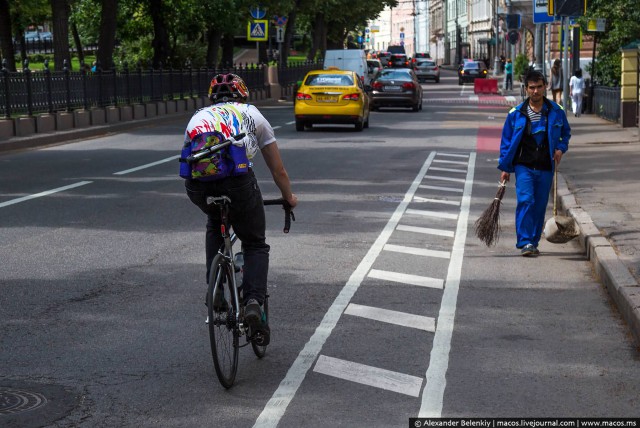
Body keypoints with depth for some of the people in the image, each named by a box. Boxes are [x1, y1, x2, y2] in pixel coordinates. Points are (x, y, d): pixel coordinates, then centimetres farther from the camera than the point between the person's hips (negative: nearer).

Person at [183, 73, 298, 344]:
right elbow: (278, 169, 33)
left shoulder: (198, 117, 34)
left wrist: (204, 195, 60)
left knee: (215, 225, 35)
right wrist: (289, 197, 50)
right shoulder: (251, 113, 29)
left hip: (197, 182, 2)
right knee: (255, 244, 19)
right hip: (236, 177, -2)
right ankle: (254, 301, -3)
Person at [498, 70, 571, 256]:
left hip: (546, 168, 2)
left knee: (540, 206, 6)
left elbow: (566, 132, 21)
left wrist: (560, 148, 2)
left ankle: (533, 243, 17)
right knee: (525, 201, -17)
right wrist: (505, 168, 6)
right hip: (524, 166, -2)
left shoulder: (556, 111, 5)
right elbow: (506, 141, 7)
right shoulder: (516, 113, 0)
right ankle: (525, 242, -17)